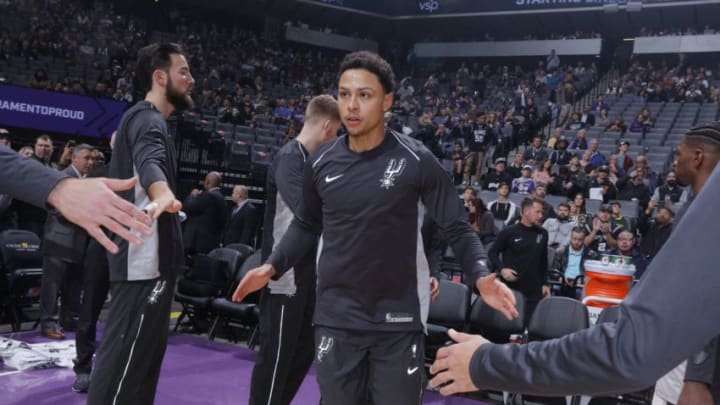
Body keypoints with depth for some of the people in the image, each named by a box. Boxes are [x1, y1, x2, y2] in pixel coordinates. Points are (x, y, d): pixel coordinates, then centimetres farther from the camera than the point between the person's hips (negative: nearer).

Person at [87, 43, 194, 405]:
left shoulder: (147, 119, 19)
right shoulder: (148, 118, -14)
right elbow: (150, 162, -37)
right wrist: (163, 195, -57)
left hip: (149, 257, 11)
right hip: (145, 258, -11)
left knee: (141, 352, 16)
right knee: (125, 352, -10)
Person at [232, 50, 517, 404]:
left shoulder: (416, 161, -10)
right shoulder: (321, 163, 0)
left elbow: (456, 228, -6)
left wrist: (480, 276, -22)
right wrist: (273, 266, 5)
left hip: (398, 322, -2)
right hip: (335, 319, 3)